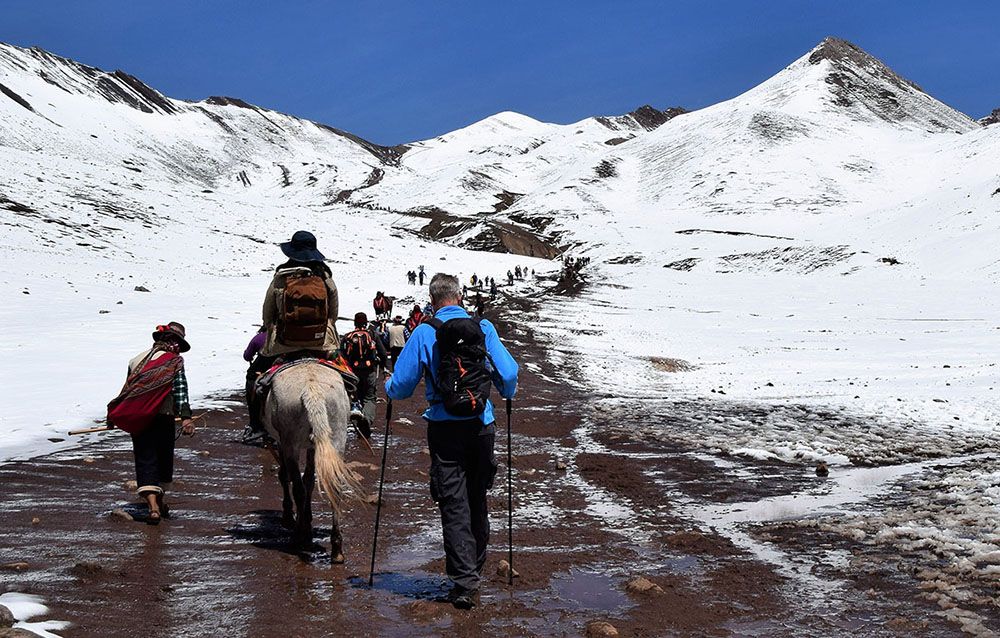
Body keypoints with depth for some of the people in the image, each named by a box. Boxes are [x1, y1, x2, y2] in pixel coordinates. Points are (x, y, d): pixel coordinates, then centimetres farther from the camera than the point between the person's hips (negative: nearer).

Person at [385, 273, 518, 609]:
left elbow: (401, 386, -4)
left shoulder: (424, 333, -5)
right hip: (481, 425, 3)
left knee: (453, 503, 3)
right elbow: (508, 374, -3)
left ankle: (464, 580, -1)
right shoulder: (483, 327, -1)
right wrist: (508, 394, 20)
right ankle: (476, 568, 32)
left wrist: (387, 388, 19)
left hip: (444, 428, -2)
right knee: (477, 499, 17)